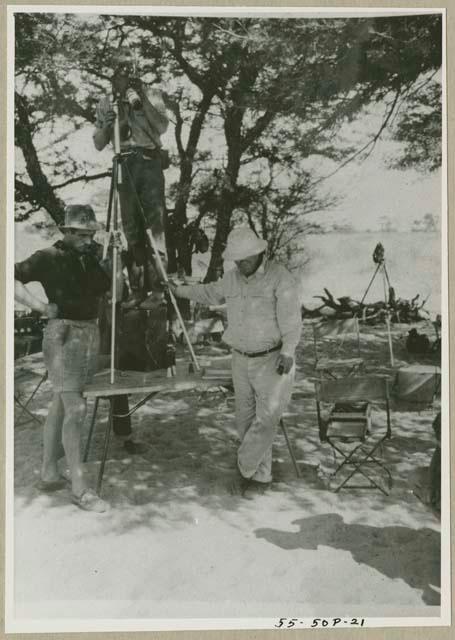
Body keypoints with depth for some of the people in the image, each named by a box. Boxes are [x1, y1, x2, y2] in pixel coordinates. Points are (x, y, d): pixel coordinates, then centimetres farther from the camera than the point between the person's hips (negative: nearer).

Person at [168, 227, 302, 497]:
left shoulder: (280, 277, -14)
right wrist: (180, 290, 27)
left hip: (274, 359, -6)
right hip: (242, 359, 6)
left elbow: (291, 319, -18)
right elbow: (212, 293, 25)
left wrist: (288, 352, -25)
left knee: (267, 417, -8)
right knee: (246, 417, 8)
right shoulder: (232, 278, 5)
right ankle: (260, 475, 19)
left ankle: (245, 467, 10)